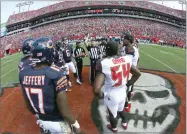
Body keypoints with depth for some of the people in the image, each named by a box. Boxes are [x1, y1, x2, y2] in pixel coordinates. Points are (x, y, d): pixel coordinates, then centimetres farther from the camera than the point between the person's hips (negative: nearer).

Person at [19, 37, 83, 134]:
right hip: (58, 122, -5)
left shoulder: (23, 74, -11)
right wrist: (76, 125, -7)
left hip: (42, 121, 5)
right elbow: (64, 111, -24)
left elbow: (28, 104, 3)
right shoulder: (56, 74, -29)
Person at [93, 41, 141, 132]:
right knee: (121, 109, 34)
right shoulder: (126, 59, -12)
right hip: (123, 92, 5)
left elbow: (96, 89, -36)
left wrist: (100, 95, -13)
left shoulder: (104, 63, -30)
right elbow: (137, 74, 3)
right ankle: (124, 123, 60)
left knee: (112, 114, 25)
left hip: (111, 95, -4)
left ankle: (114, 128, 54)